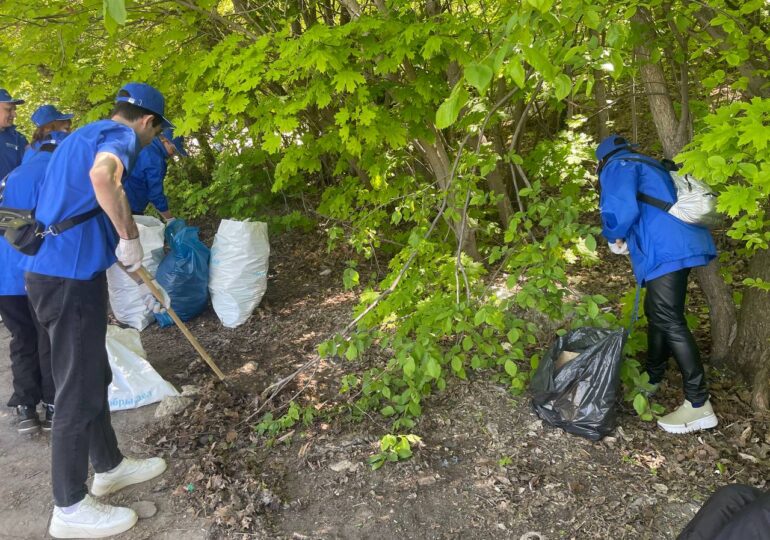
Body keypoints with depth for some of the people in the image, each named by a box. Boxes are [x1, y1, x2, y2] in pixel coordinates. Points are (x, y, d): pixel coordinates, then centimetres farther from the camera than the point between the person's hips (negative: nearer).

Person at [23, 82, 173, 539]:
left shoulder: (85, 135, 22)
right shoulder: (121, 135, -9)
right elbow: (103, 175, -34)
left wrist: (138, 275, 33)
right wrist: (130, 237, -21)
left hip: (58, 270, 10)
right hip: (70, 276, -10)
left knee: (94, 377, 19)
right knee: (79, 389, 0)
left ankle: (109, 467, 35)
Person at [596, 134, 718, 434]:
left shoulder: (617, 166, -1)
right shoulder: (649, 165, 28)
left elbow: (622, 208, -19)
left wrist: (614, 237, 1)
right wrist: (627, 238, 26)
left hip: (666, 250, -10)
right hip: (679, 244, 10)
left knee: (669, 321, -10)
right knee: (656, 314, 20)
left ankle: (699, 405, -9)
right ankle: (652, 378, 34)